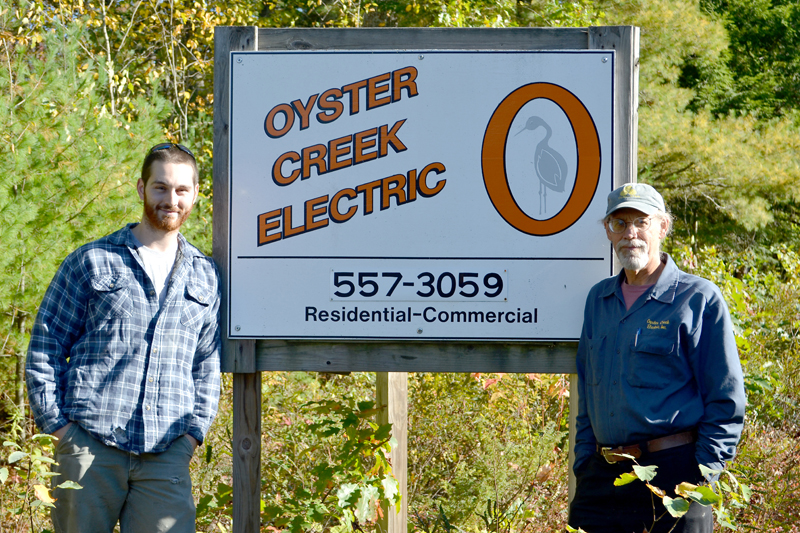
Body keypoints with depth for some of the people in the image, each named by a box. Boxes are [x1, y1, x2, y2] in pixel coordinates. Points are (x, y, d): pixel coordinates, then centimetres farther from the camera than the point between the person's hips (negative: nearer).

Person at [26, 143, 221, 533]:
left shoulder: (205, 277, 16)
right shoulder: (91, 263, 7)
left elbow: (207, 365, 19)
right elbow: (45, 347, 6)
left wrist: (194, 431, 5)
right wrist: (57, 424, -3)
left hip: (167, 454, 2)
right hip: (89, 444, -2)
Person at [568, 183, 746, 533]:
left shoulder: (699, 300, -2)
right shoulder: (598, 299, 14)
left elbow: (727, 403, -5)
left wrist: (700, 480, -10)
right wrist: (583, 465, 12)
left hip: (672, 473, -5)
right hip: (601, 478, 5)